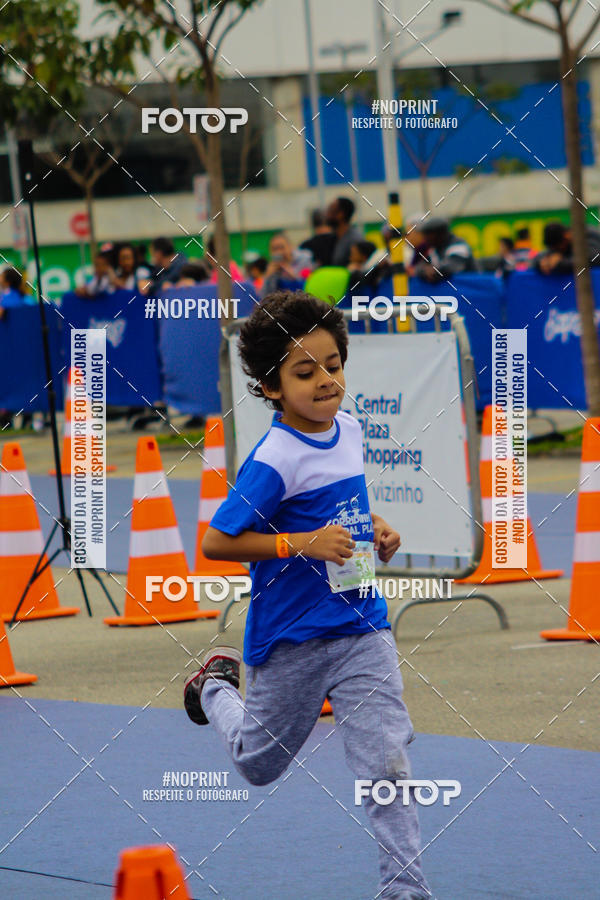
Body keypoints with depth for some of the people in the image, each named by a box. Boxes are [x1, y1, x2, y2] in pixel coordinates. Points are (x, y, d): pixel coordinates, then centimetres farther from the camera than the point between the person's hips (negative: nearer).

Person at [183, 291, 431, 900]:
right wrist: (303, 543, -25)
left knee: (387, 761, -9)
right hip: (291, 637, -4)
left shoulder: (349, 430, 2)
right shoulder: (274, 460, -21)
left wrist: (374, 528, 6)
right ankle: (216, 685, 49)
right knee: (259, 765, 19)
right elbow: (215, 543, -20)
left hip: (362, 626, 4)